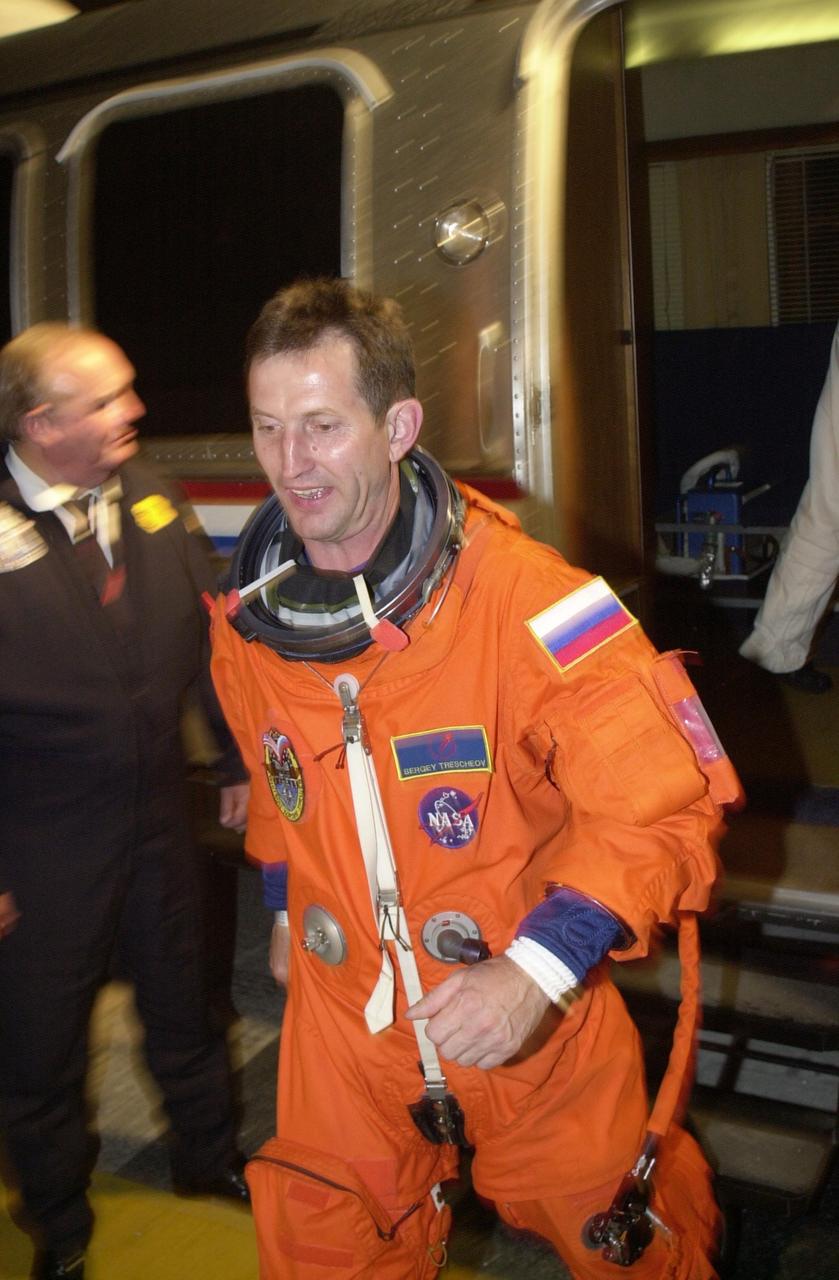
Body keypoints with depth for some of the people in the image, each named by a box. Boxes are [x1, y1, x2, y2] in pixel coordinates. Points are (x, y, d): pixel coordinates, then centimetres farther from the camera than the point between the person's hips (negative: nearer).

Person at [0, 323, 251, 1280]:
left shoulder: (146, 497, -1)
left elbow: (207, 634, 6)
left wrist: (239, 759, 10)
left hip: (158, 815, 5)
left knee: (182, 1000, 23)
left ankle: (209, 1157, 51)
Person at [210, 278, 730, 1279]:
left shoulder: (524, 599, -25)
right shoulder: (246, 618, -6)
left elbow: (660, 808, -21)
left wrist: (538, 969, -29)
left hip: (535, 1032, -3)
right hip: (342, 1020, 4)